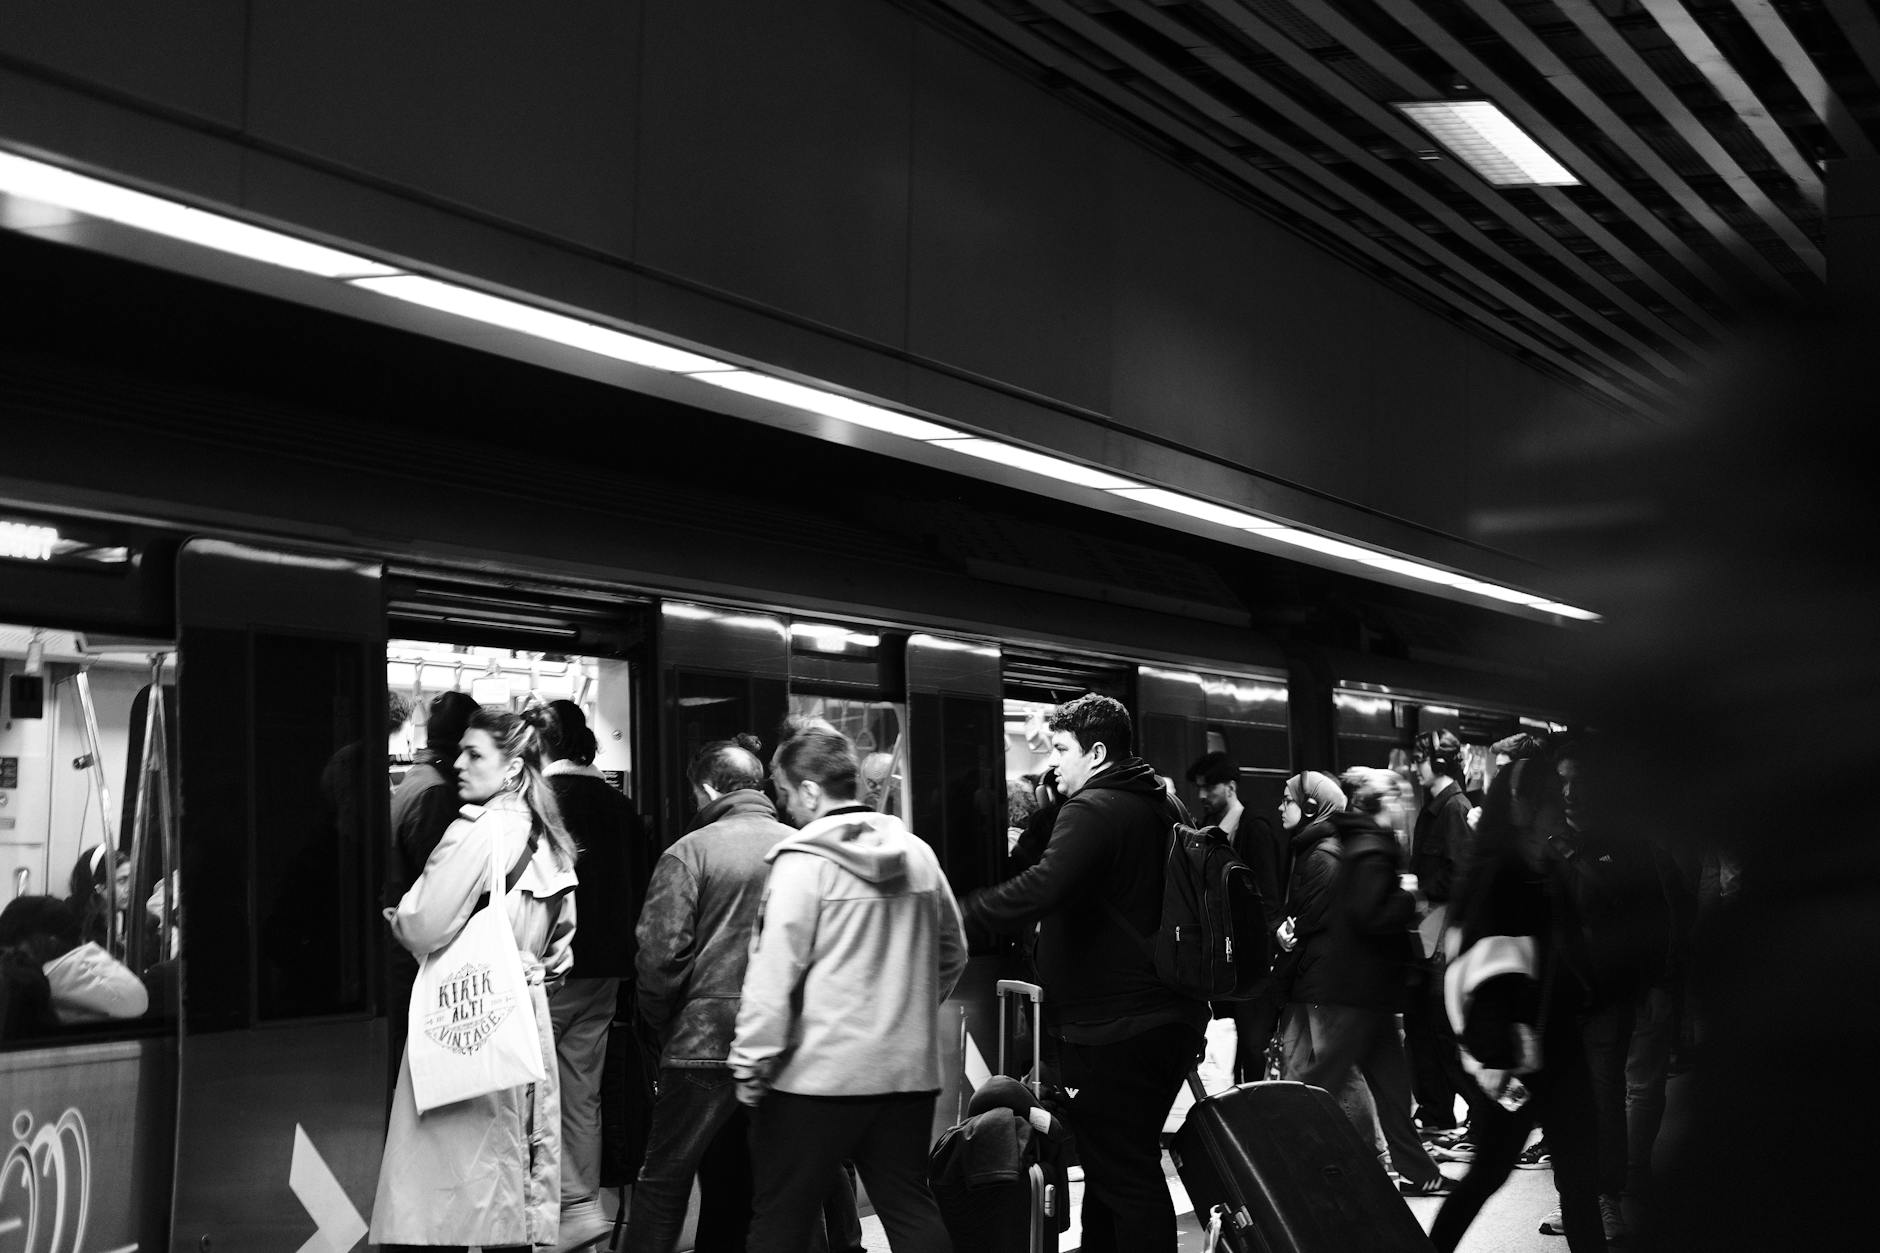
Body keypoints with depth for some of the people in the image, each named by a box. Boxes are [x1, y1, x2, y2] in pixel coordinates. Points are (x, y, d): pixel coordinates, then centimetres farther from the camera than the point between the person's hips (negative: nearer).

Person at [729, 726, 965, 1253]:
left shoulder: (801, 862, -11)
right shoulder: (919, 855, 8)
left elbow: (774, 972, -14)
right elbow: (952, 956, 16)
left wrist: (751, 1061, -9)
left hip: (818, 1072, -6)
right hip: (909, 1070, 6)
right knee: (912, 1211, 12)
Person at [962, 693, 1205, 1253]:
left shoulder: (1092, 810, -15)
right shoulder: (1162, 810, 16)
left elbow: (1042, 888, -31)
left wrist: (961, 914, -25)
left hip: (1112, 1032, -10)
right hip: (1173, 1015, 10)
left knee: (1123, 1178, -6)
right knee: (1135, 1169, 17)